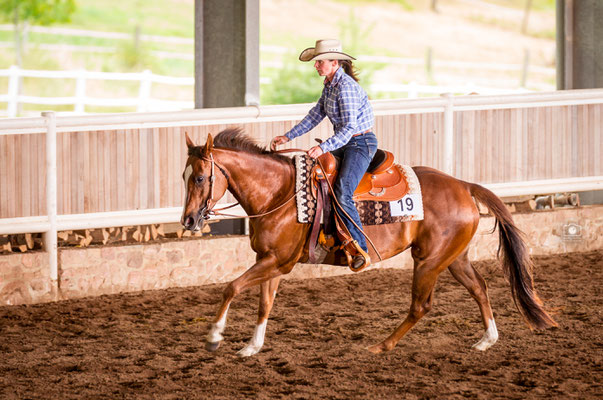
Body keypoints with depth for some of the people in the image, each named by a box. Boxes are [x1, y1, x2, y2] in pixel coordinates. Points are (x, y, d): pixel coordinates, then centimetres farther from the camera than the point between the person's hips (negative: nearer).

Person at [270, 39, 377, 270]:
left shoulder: (346, 87, -21)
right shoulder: (330, 84, 10)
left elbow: (349, 127, -27)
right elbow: (316, 115, 17)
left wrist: (324, 148, -36)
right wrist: (288, 137, 13)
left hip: (361, 144, -10)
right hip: (343, 143, 10)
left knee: (342, 194, -23)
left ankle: (361, 251, -22)